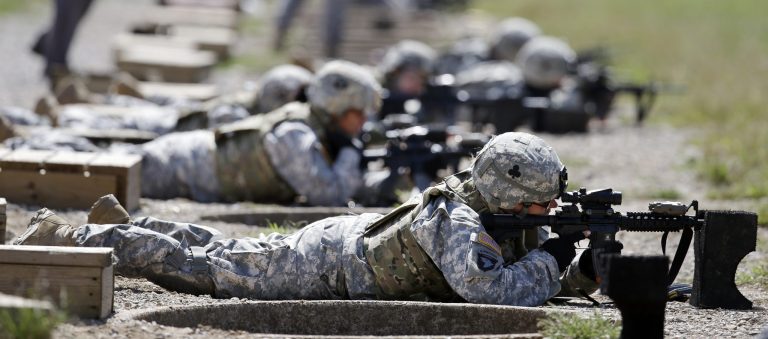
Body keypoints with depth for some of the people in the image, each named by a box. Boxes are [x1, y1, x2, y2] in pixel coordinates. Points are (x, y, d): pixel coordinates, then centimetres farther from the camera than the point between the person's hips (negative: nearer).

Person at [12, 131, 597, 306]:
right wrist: (549, 259, -32)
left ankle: (121, 225, 39)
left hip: (353, 236, 7)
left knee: (225, 254, 24)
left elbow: (550, 278, 3)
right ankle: (71, 238, 10)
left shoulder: (514, 222, -7)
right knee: (202, 268, 1)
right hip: (324, 264, -7)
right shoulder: (457, 223, -33)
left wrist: (583, 270, -19)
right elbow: (493, 292, -45)